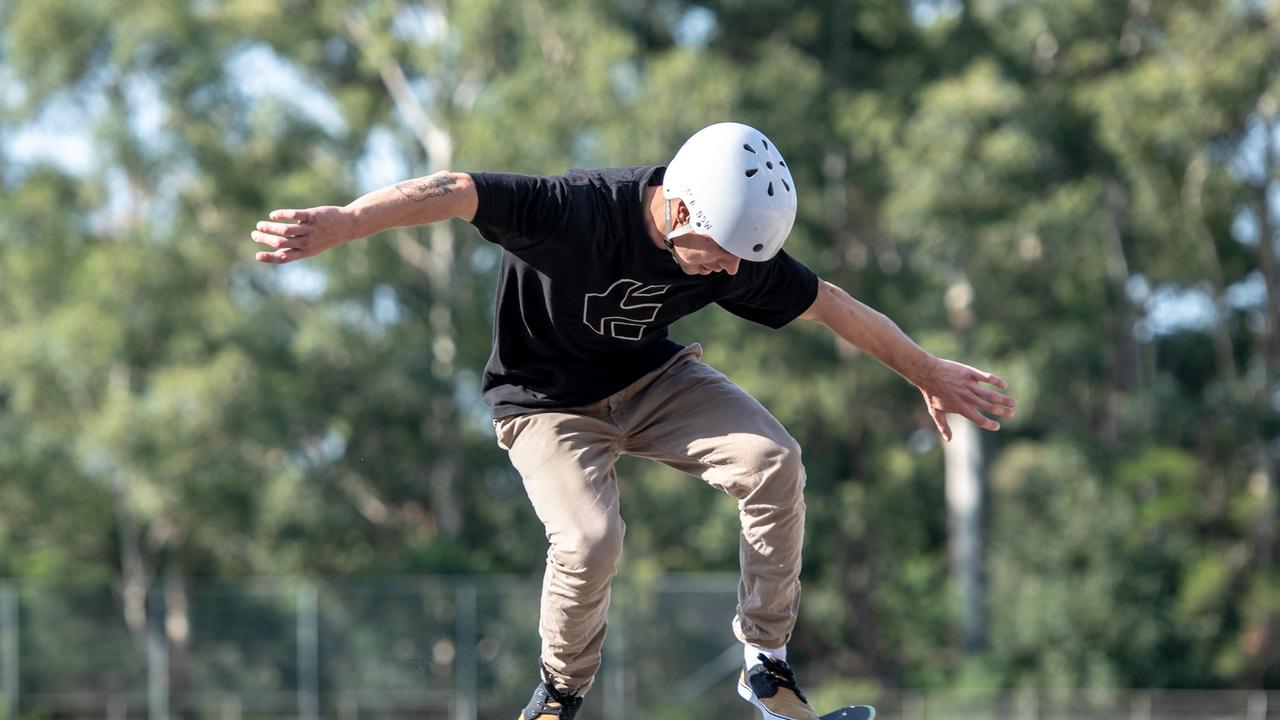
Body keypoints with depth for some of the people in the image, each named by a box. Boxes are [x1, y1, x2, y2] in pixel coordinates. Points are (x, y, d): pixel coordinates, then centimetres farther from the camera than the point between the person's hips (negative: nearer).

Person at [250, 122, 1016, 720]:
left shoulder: (738, 255, -18)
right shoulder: (578, 211, -35)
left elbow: (834, 306, -3)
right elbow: (453, 192, -42)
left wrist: (927, 372, 9)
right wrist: (346, 221, -57)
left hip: (652, 380, 5)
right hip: (548, 400, -4)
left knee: (774, 462, -17)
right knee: (590, 540, -28)